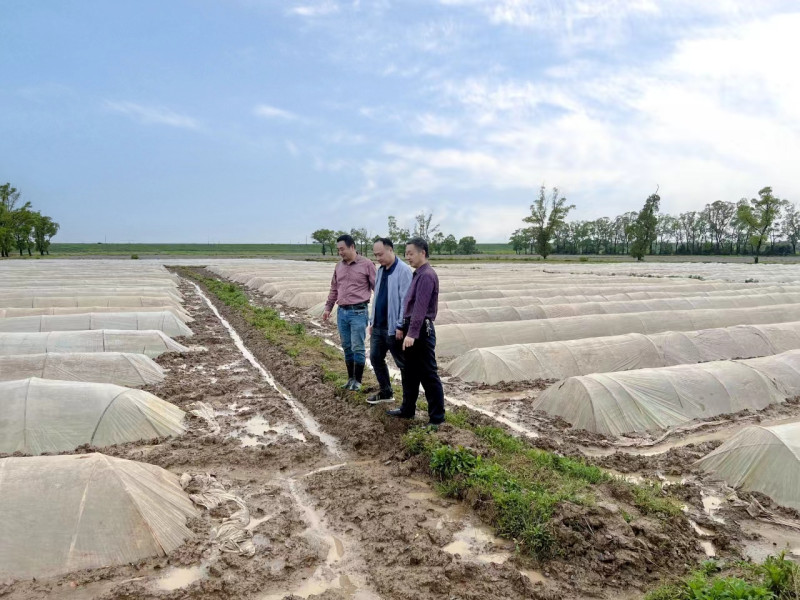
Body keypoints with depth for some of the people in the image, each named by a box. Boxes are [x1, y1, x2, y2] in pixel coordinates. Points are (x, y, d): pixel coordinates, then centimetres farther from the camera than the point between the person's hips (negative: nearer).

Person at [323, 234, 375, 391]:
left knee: (357, 348, -1)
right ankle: (350, 378, 23)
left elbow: (376, 288, -4)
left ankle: (357, 381, 11)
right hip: (342, 312, 5)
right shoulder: (339, 266, 11)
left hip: (358, 312, -5)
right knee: (347, 347, 11)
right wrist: (328, 307, 18)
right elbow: (334, 289, 20)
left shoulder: (366, 264, -6)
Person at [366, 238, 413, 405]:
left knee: (403, 363, 4)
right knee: (376, 358, 16)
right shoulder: (381, 270, 11)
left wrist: (401, 326, -19)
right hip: (378, 326, 8)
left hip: (393, 328, -8)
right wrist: (372, 321, 16)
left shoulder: (403, 270, -15)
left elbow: (405, 300, -18)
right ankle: (385, 392, 33)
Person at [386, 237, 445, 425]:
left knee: (428, 375, -3)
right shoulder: (418, 274, 15)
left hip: (421, 331, -10)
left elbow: (420, 308, -25)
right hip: (412, 329, 10)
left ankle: (437, 416, 5)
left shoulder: (426, 275, -17)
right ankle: (407, 409, 32)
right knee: (409, 372, 19)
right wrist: (406, 329, 20)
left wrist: (412, 334, -29)